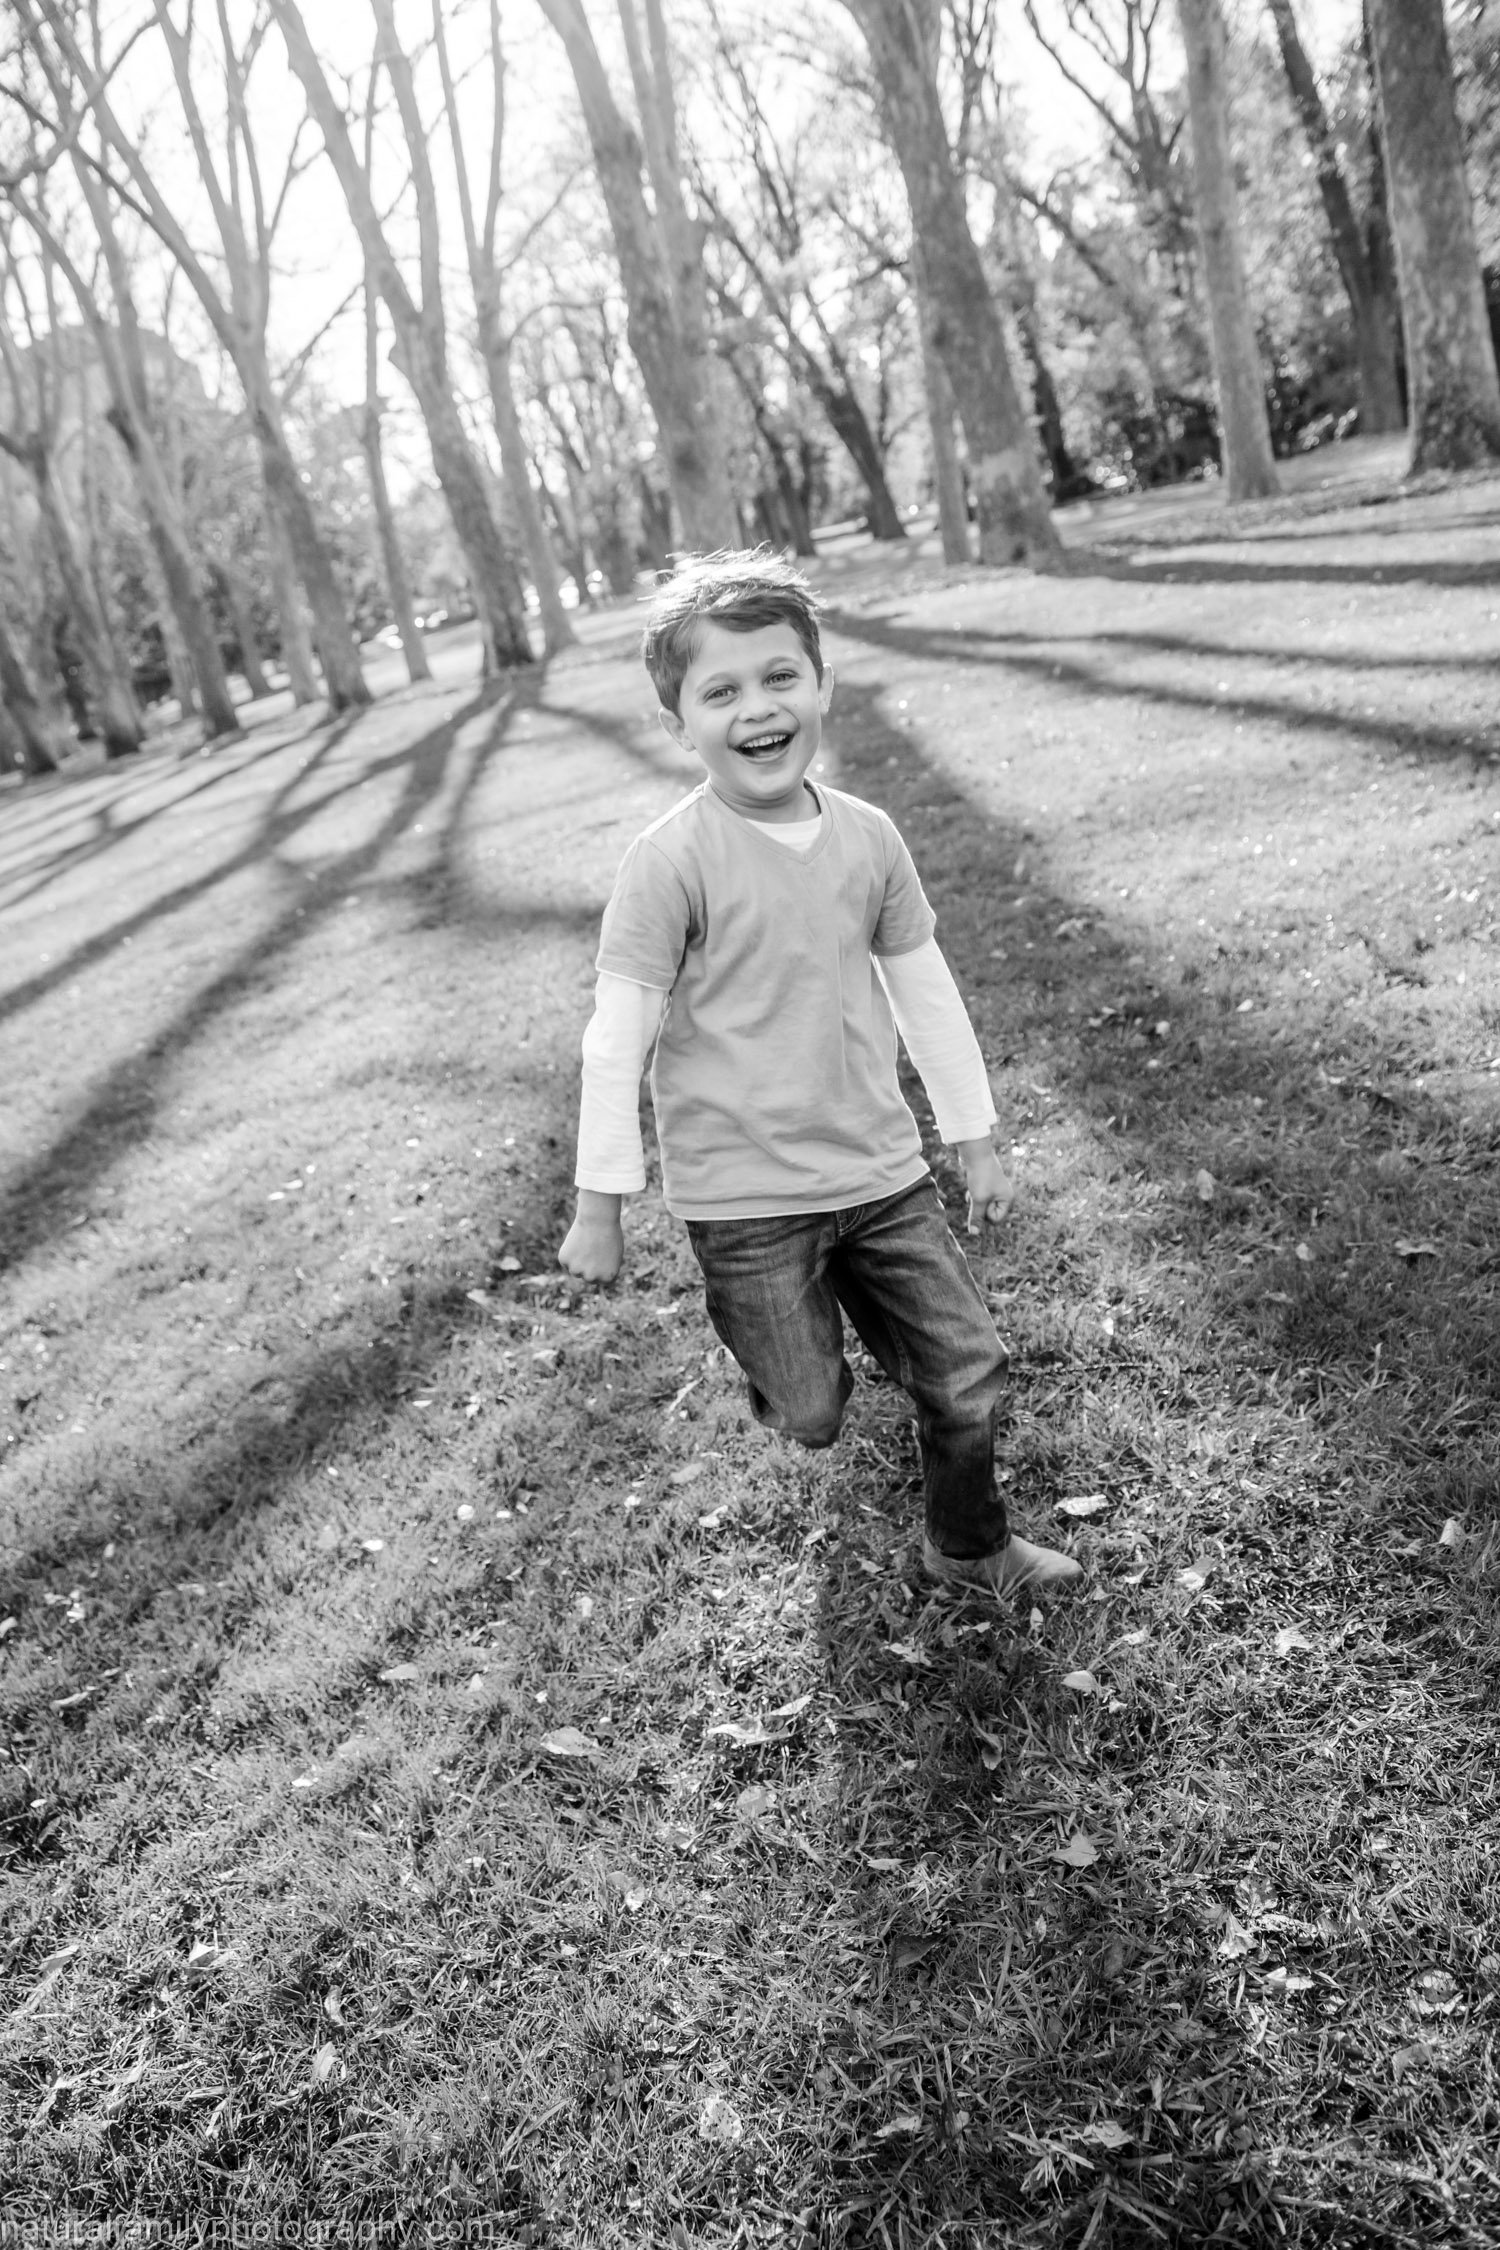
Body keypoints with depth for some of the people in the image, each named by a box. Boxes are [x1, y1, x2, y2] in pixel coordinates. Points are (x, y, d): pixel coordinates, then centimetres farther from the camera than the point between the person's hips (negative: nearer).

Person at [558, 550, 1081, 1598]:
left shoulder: (867, 835, 1)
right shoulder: (671, 862, -16)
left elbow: (926, 991, 10)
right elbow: (616, 1040, -12)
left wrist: (978, 1140, 14)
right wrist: (600, 1205, -9)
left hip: (882, 1170, 5)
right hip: (744, 1197, -5)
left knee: (970, 1374, 11)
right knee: (811, 1414, 3)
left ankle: (970, 1545, 37)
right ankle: (792, 1368, 40)